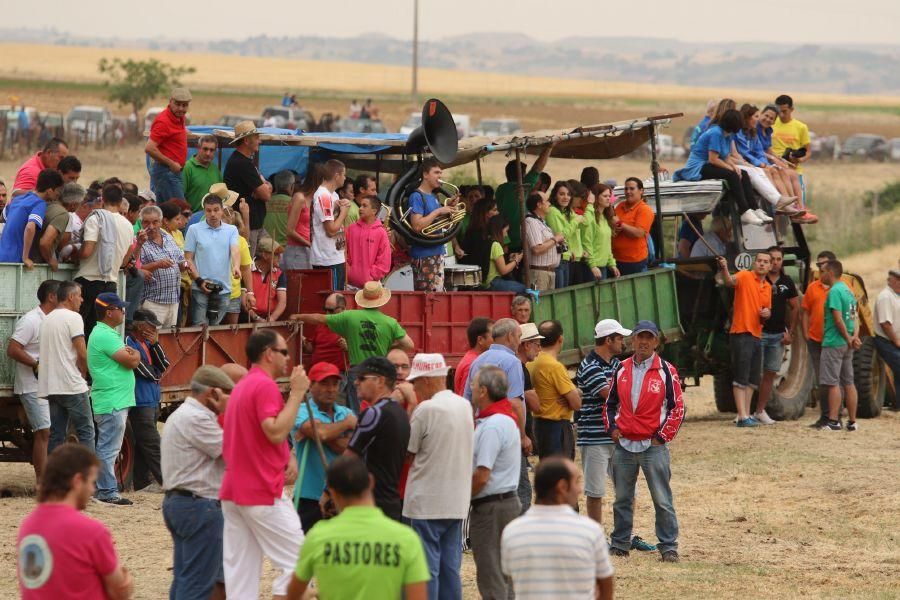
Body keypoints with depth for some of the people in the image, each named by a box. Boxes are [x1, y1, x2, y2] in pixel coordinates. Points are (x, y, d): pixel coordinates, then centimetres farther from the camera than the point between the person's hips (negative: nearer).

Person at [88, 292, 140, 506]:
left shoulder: (106, 334, 18)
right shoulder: (105, 336, -16)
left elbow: (129, 357, 19)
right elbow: (131, 362, -19)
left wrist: (130, 354, -2)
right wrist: (136, 354, 1)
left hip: (115, 401, 11)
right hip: (112, 402, -11)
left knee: (108, 448, 15)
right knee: (109, 448, -8)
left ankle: (106, 489, 21)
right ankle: (108, 493, -6)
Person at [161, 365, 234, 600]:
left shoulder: (180, 415, 19)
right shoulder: (196, 419, -16)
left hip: (177, 500, 11)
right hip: (199, 505, -11)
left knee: (184, 578, 12)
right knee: (199, 581, -9)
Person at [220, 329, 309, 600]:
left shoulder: (241, 386, 18)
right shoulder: (265, 385, -13)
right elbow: (276, 432, -24)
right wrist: (297, 393, -17)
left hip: (233, 492, 9)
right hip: (264, 493, -9)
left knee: (240, 572, 5)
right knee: (295, 561, -4)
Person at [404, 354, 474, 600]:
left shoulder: (426, 409, -15)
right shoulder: (464, 406, 7)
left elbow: (408, 450, -8)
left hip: (427, 502, -7)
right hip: (457, 502, 7)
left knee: (427, 568, -2)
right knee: (450, 567, 11)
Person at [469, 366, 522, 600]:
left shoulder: (492, 426, -20)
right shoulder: (506, 418, 12)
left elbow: (481, 476, -22)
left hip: (490, 506, -10)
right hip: (508, 501, 10)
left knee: (490, 577, -5)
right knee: (504, 573, 16)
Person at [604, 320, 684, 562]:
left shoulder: (666, 371, -3)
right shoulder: (622, 370, 10)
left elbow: (677, 408, -2)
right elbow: (611, 402, 19)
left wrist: (662, 436, -6)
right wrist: (612, 426, 5)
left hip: (653, 445, -4)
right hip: (623, 444, 4)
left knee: (662, 500, -4)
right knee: (622, 499, 12)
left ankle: (669, 547, 0)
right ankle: (619, 543, 21)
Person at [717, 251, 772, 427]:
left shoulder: (768, 287, 16)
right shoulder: (745, 276, -6)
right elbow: (730, 281, -28)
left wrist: (767, 314, 1)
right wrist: (724, 269, -49)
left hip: (757, 336, 8)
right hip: (741, 334, -8)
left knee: (753, 379, 12)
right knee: (741, 378, -8)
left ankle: (747, 415, 18)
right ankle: (742, 417, -10)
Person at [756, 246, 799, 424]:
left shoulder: (787, 282, 9)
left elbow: (795, 307, 14)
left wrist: (790, 332, 7)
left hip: (778, 335, 4)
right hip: (759, 331, -4)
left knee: (770, 373, 8)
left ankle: (760, 411, 18)